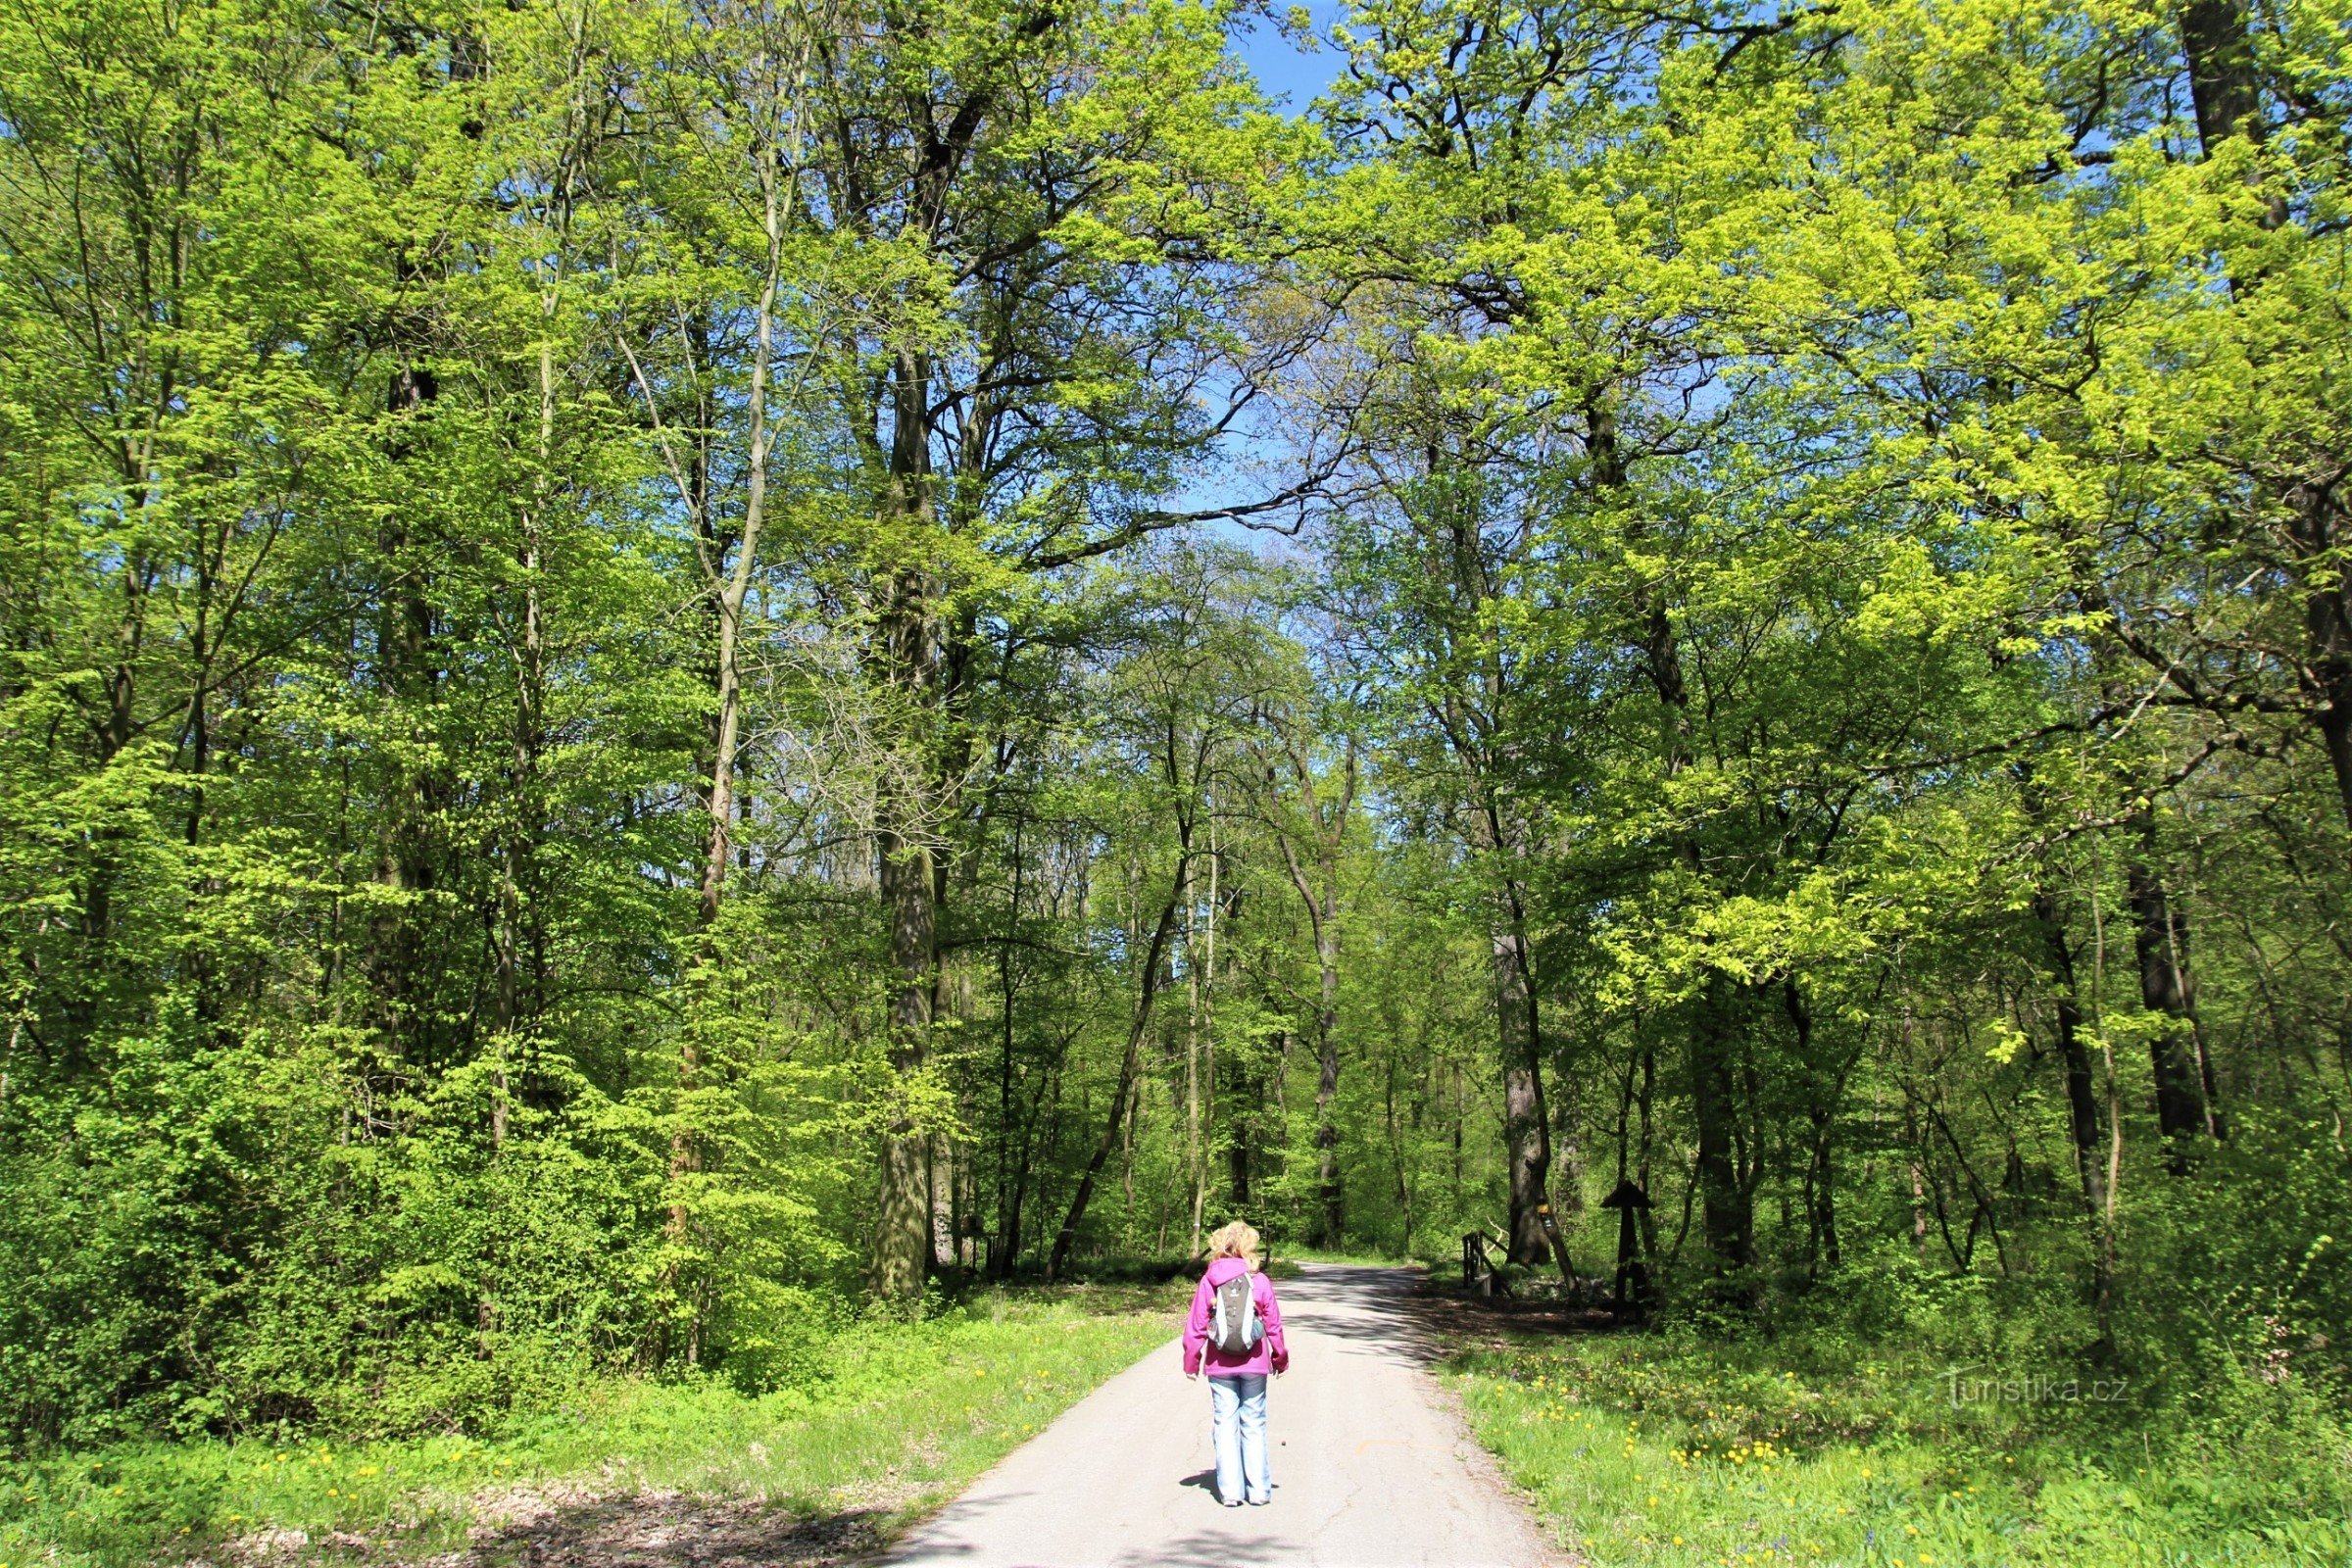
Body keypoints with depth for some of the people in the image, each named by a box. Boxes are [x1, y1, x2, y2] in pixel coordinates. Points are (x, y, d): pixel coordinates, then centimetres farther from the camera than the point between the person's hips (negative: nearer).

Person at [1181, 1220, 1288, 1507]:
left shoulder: (1209, 1281, -4)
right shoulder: (1259, 1282, -5)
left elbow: (1196, 1325, -2)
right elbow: (1273, 1324, 1)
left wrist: (1191, 1360, 9)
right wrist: (1280, 1357, 15)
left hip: (1219, 1365, 0)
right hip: (1254, 1365, 0)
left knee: (1225, 1424, 6)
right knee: (1254, 1424, 9)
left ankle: (1230, 1490, 7)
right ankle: (1259, 1489, 11)